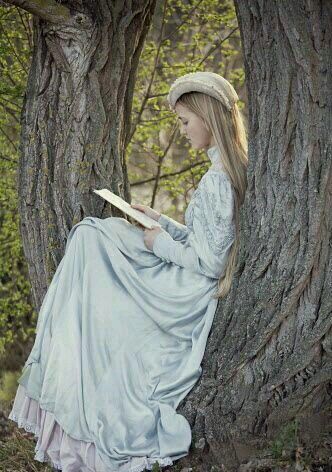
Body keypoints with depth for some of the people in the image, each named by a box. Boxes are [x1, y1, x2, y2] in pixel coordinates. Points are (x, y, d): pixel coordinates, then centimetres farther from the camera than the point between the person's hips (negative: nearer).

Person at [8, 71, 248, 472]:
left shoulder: (217, 180, -24)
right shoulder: (234, 169, 7)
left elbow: (210, 262, -25)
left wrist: (160, 243, -11)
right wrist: (161, 222, 10)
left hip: (189, 297, -10)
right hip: (193, 291, 10)